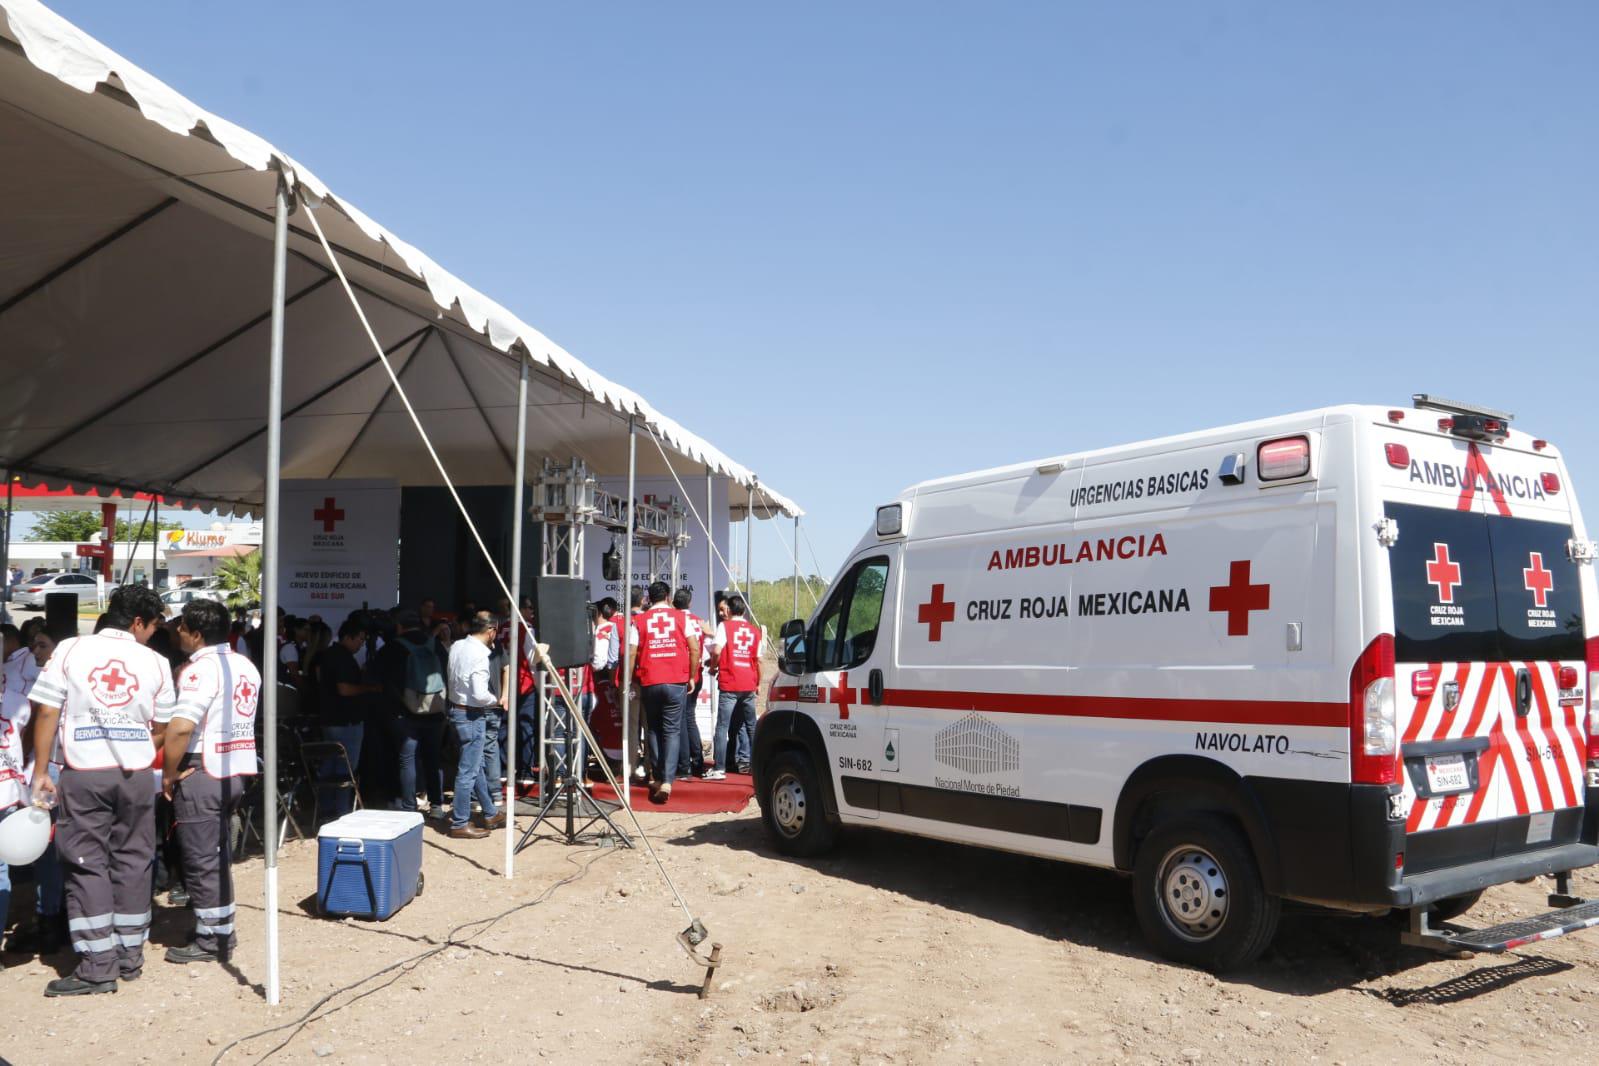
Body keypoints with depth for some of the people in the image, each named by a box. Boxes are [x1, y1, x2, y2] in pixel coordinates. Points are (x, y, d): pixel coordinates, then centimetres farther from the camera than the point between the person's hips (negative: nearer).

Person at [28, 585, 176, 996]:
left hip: (84, 773, -1)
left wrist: (41, 772, 1)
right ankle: (130, 956, 18)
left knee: (87, 864, 3)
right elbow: (161, 729, 6)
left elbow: (46, 713, -3)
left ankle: (98, 965, 1)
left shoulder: (70, 650, 0)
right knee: (132, 862, 11)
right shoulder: (154, 662, 2)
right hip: (137, 774, 1)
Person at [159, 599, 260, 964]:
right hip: (237, 770, 9)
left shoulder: (200, 668, -16)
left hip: (203, 773, -9)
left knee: (200, 858, 1)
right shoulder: (246, 666, 11)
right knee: (217, 853, 18)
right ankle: (222, 929, 26)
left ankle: (210, 940, 9)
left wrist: (169, 774, -14)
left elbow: (180, 727, -25)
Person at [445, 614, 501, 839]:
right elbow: (480, 694, -25)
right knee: (468, 771, 1)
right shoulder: (480, 655, -21)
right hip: (470, 715, -9)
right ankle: (460, 824, 8)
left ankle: (491, 814, 32)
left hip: (456, 708, 9)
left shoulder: (457, 646, 4)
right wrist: (495, 700, -5)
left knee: (477, 766, 19)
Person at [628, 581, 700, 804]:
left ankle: (658, 778, 18)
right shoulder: (681, 618, 4)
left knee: (654, 729, 16)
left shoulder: (638, 621, 4)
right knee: (672, 731, 0)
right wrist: (692, 677, 9)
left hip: (649, 683, 1)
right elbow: (694, 648, 0)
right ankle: (667, 781, -13)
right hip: (676, 682, -1)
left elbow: (631, 654, -1)